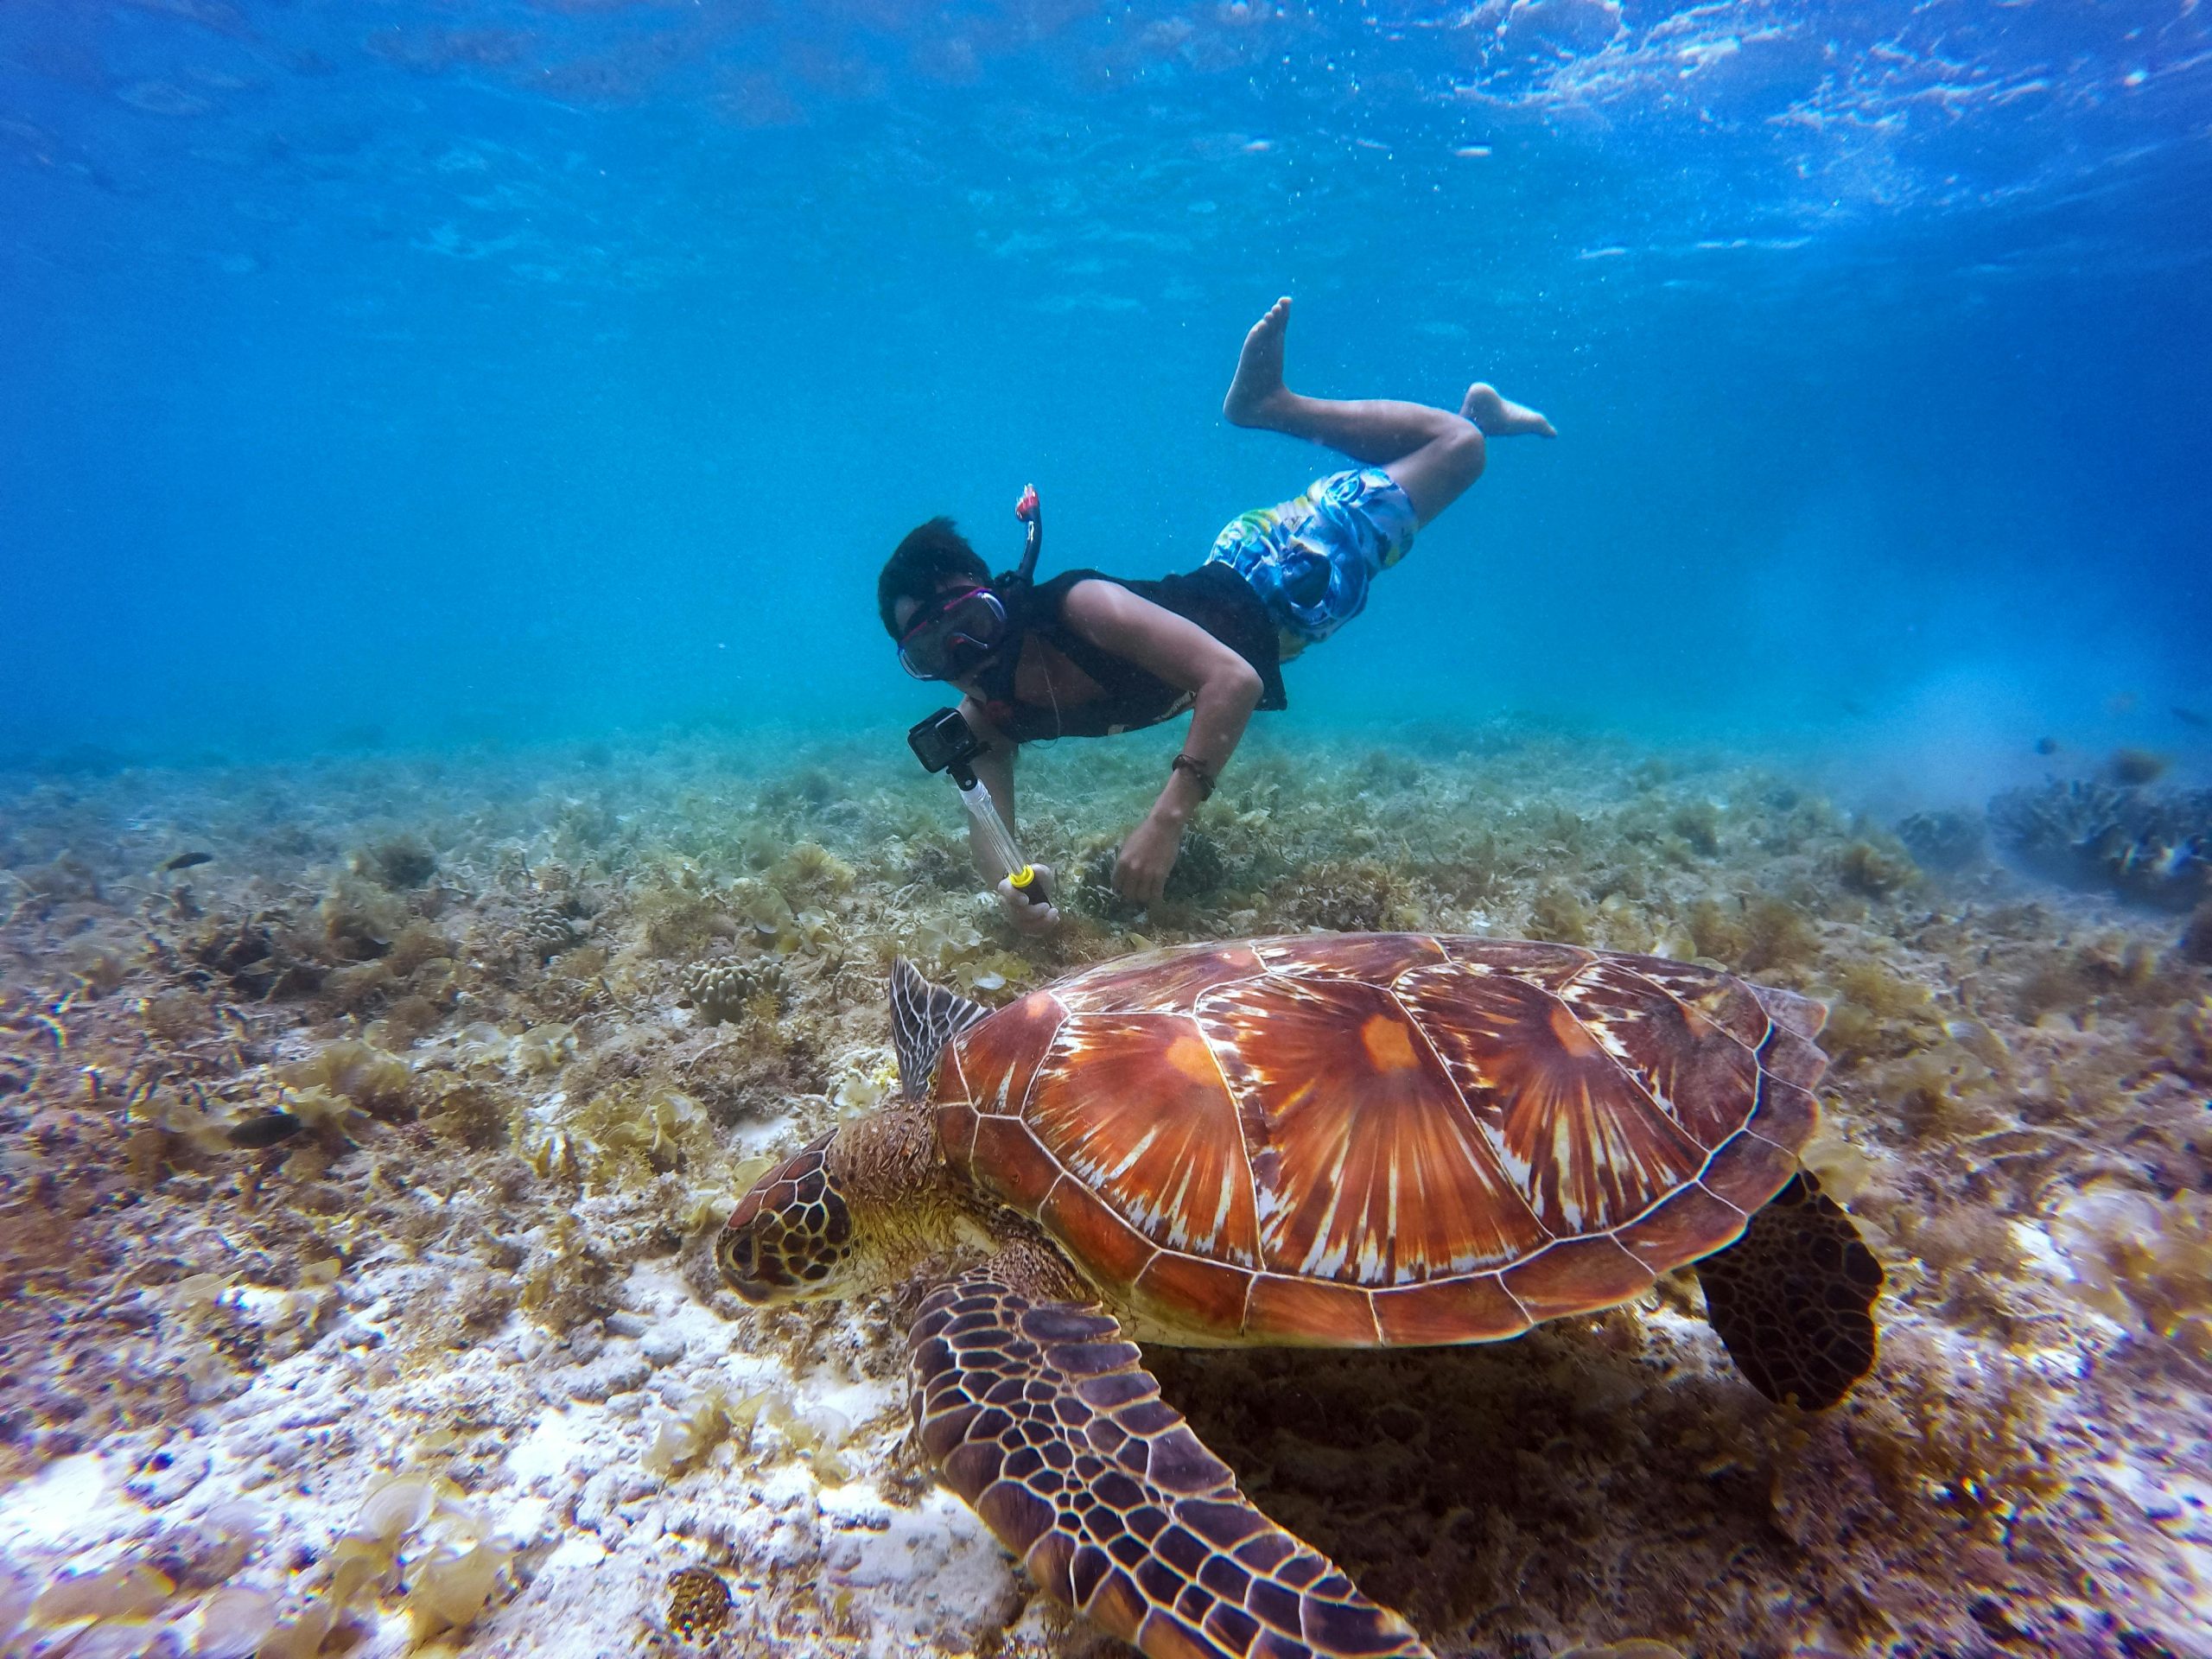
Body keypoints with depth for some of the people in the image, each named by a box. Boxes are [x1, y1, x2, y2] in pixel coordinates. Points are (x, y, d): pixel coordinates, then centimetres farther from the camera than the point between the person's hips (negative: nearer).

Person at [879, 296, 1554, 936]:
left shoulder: (1076, 607, -42)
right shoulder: (985, 721, -22)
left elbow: (1233, 679, -48)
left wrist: (1168, 819, -58)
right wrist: (1008, 882, -48)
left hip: (1276, 574, -5)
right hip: (1220, 589, 5)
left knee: (1458, 447, 4)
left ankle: (1271, 402, 21)